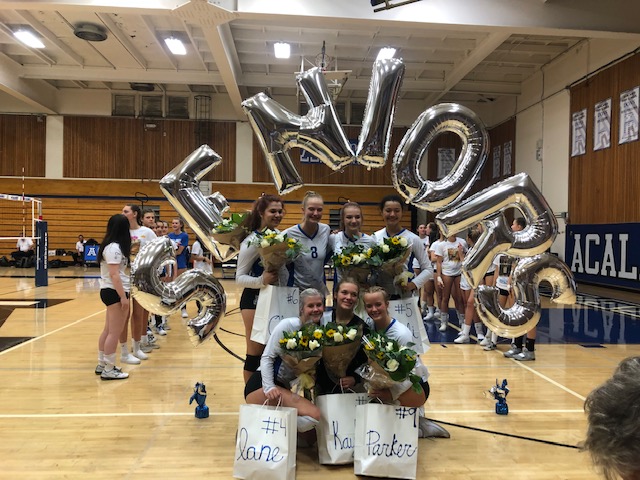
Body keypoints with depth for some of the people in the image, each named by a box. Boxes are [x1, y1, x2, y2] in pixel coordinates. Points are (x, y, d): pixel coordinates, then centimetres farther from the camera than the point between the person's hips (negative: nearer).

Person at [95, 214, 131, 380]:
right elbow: (114, 275, -21)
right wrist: (123, 296, -21)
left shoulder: (111, 246, 13)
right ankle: (109, 370, 3)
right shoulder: (114, 247, -17)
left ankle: (102, 365, 26)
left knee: (108, 330, 16)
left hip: (110, 291, 10)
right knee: (115, 332, -4)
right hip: (115, 292, -10)